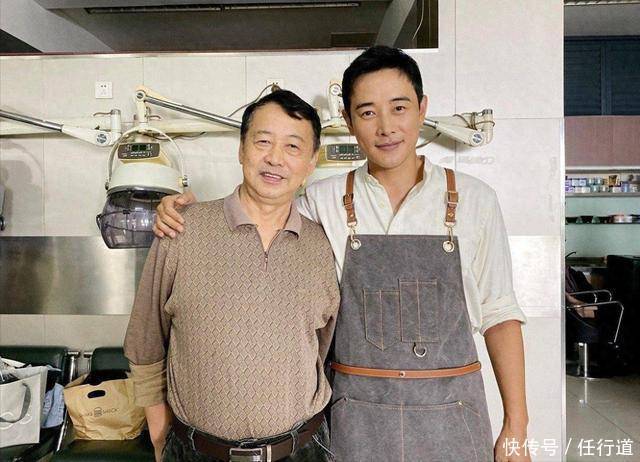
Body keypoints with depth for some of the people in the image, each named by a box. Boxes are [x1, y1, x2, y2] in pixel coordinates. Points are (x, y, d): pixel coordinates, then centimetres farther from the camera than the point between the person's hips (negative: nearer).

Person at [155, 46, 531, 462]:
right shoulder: (323, 202, -3)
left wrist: (516, 427, 0)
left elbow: (499, 313, 1)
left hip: (451, 413, 1)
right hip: (356, 417, 0)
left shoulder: (474, 200, -2)